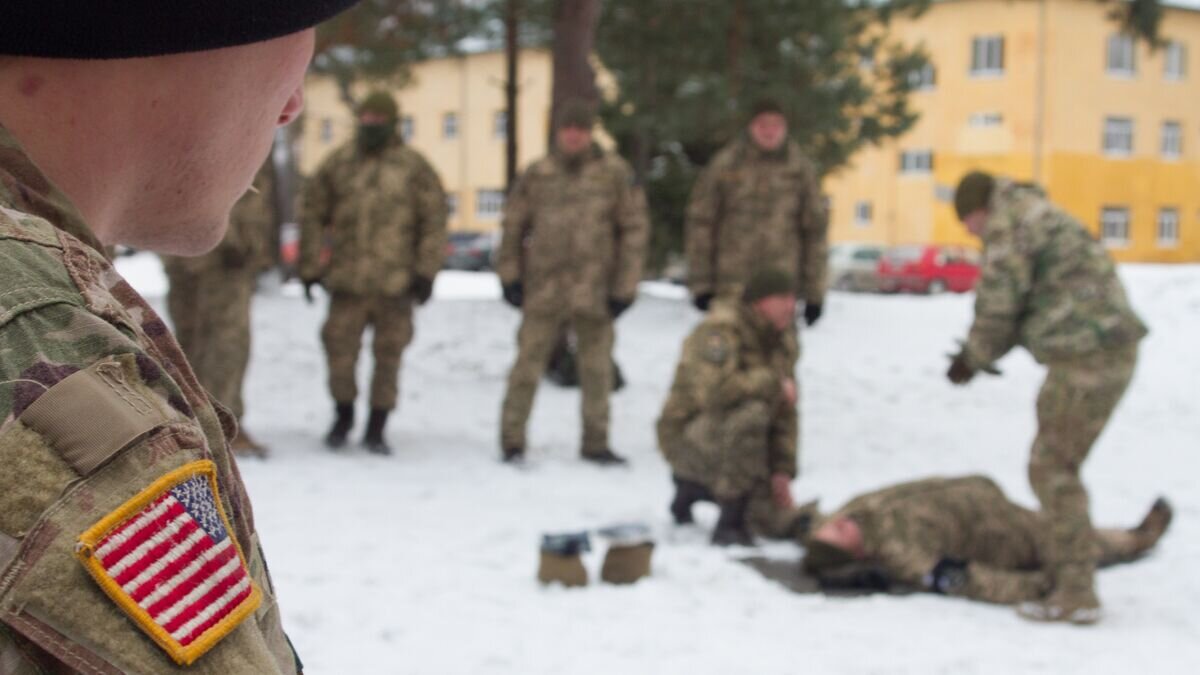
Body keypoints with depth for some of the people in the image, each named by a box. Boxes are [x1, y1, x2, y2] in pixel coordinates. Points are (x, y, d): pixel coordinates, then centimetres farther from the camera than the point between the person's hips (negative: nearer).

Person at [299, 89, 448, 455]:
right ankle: (343, 416, 23)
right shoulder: (338, 163, 7)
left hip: (395, 284, -1)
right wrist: (310, 268, 6)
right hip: (347, 281, 1)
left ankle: (376, 429, 17)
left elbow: (434, 222, 2)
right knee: (340, 352, -1)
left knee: (388, 357, 4)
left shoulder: (414, 168, 3)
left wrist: (425, 272, -5)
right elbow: (313, 216, 10)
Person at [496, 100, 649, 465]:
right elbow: (513, 224, 12)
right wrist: (509, 274, 5)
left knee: (597, 370, 7)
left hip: (594, 290, 0)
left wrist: (625, 285, -4)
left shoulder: (615, 173, 1)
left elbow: (634, 228, 1)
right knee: (528, 363, -1)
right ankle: (512, 440, 7)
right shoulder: (538, 174, 5)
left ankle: (596, 442, 18)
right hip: (544, 288, 0)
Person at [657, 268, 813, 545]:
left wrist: (783, 470, -6)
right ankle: (730, 523, -26)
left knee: (781, 516, -3)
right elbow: (713, 390, -35)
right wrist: (773, 382, -24)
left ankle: (691, 488, 21)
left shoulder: (777, 345, 8)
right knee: (750, 412, -36)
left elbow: (784, 415, 5)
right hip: (690, 437, -8)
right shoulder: (720, 331, -17)